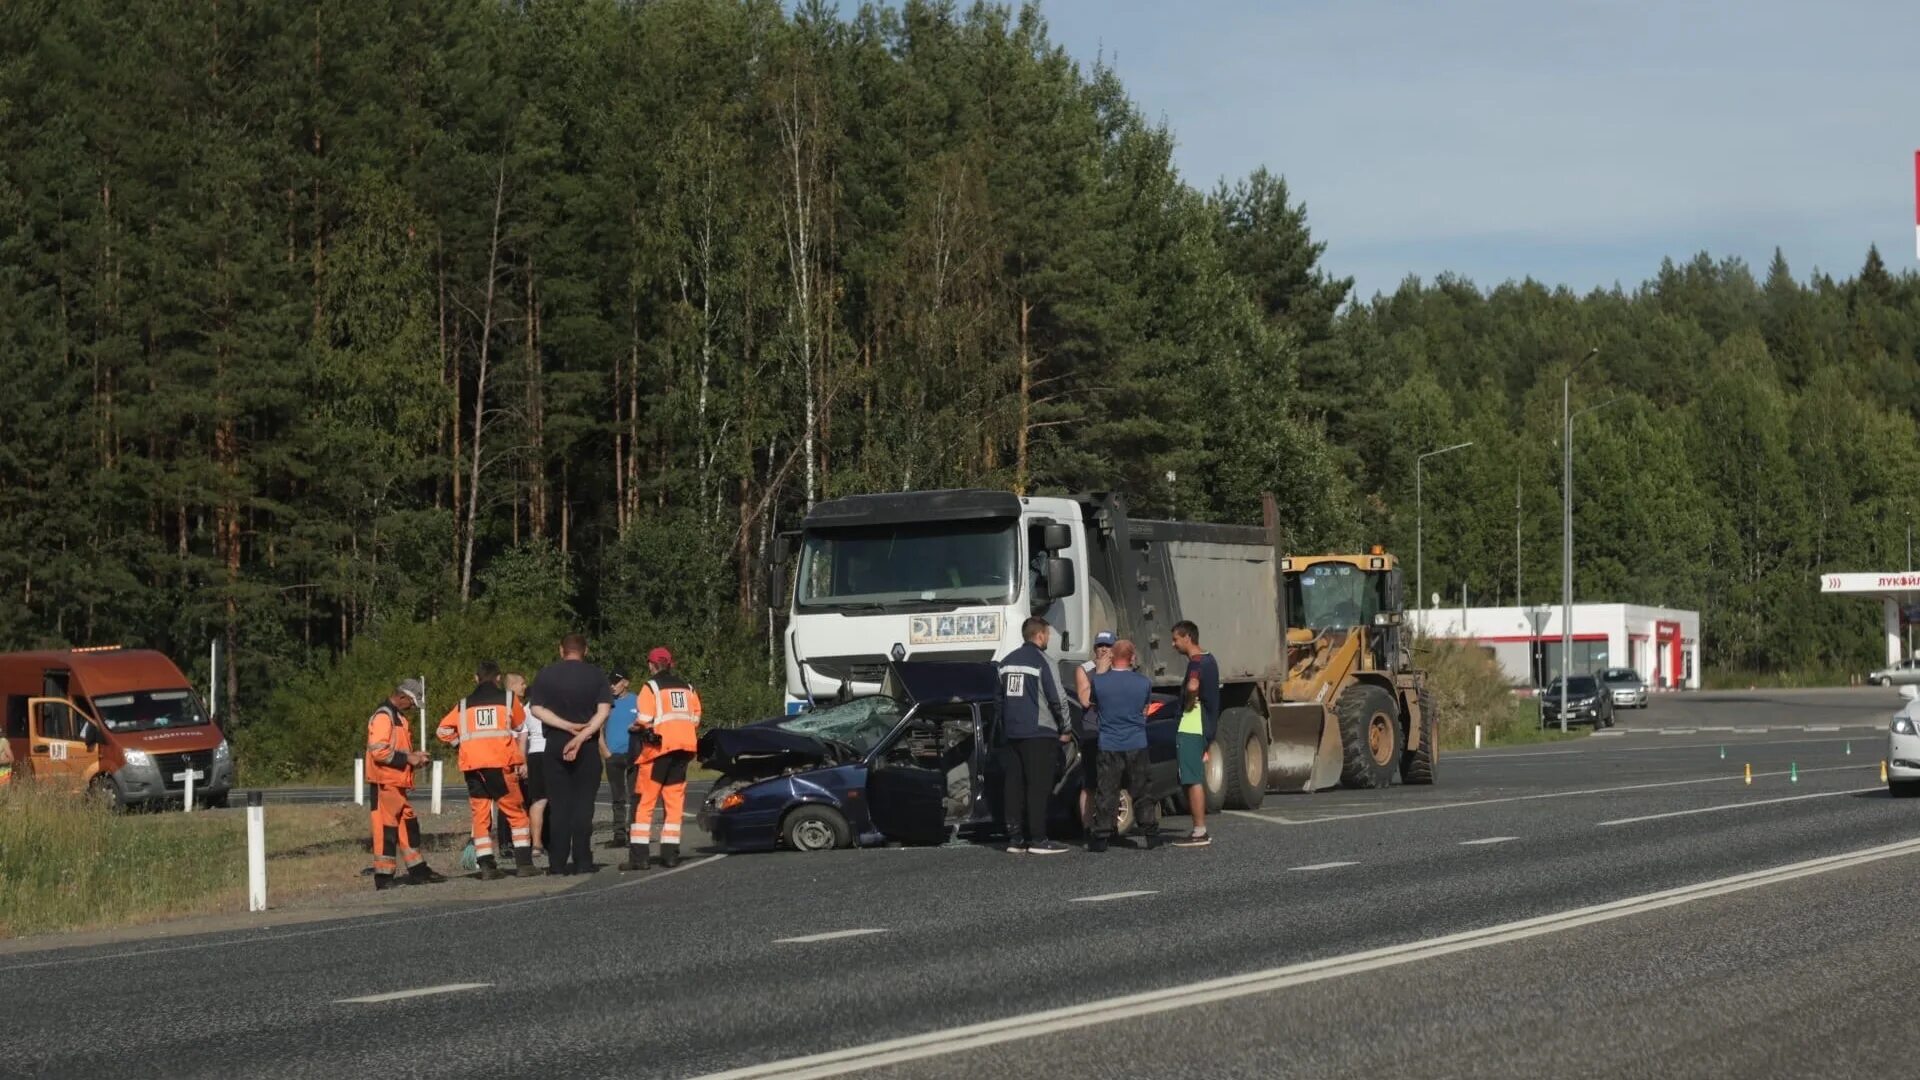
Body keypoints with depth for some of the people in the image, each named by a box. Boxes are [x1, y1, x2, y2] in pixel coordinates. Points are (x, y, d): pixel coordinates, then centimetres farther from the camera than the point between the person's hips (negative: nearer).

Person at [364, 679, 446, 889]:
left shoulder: (397, 716, 19)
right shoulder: (383, 716, -14)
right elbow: (378, 751, -23)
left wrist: (413, 755, 10)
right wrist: (407, 758, -18)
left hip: (397, 782, 10)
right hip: (385, 782, -10)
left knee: (408, 825, 13)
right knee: (387, 827, -6)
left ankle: (418, 871, 20)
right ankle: (383, 876, -2)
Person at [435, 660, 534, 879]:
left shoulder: (464, 704, 12)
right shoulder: (508, 699, 7)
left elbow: (443, 730, 11)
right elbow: (519, 726, 20)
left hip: (472, 767, 3)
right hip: (499, 764, -3)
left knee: (480, 816, 8)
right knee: (516, 814, 4)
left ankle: (487, 867, 2)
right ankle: (524, 863, -3)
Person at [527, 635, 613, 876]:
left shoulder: (545, 675, 5)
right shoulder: (597, 675, 3)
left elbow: (536, 709, -5)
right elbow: (603, 711, -9)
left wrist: (568, 726, -10)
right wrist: (581, 736, -16)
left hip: (555, 745, 1)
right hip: (588, 747, -1)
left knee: (558, 805, 4)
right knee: (583, 803, 2)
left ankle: (558, 862, 2)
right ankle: (582, 860, -2)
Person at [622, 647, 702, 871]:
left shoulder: (651, 688, -6)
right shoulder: (687, 688, 13)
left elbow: (644, 722, -12)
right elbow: (695, 721, 11)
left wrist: (635, 728, 7)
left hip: (659, 747, -5)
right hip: (684, 748, 5)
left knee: (644, 802, -2)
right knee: (674, 801, 9)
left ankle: (638, 855, -7)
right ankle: (670, 853, 7)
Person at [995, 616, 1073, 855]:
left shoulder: (1006, 662, 13)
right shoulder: (1042, 661, -8)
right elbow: (1057, 699, -9)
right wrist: (1066, 729, 3)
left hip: (1010, 734, 7)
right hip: (1038, 733, -6)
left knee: (1013, 785, 7)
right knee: (1038, 786, -5)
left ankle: (1015, 838, 6)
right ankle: (1037, 839, -8)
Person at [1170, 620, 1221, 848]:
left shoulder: (1196, 662, -14)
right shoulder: (1209, 660, 17)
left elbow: (1192, 687, -33)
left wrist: (1188, 704, -16)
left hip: (1191, 728, -10)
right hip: (1205, 727, 10)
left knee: (1193, 780, -8)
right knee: (1195, 780, 15)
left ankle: (1200, 832, -9)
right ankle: (1200, 830, 18)